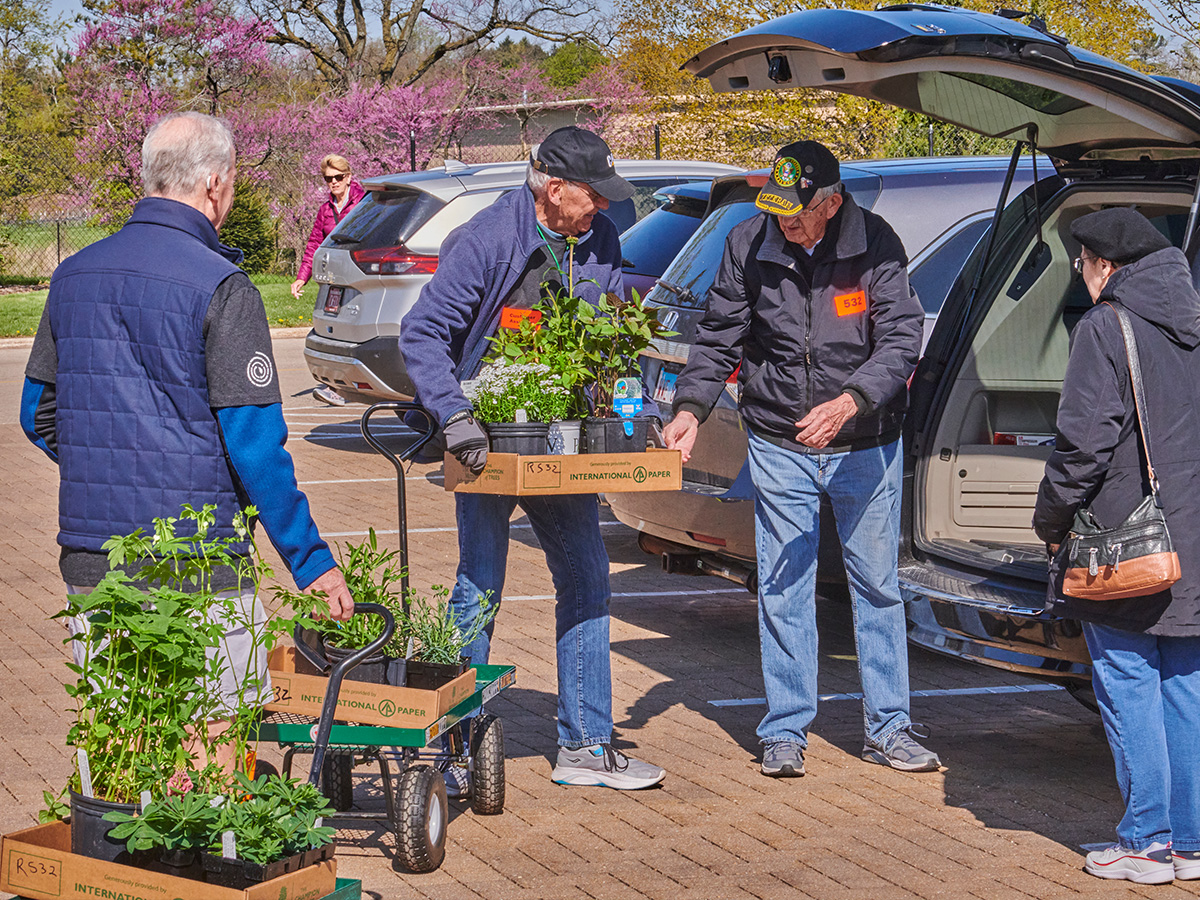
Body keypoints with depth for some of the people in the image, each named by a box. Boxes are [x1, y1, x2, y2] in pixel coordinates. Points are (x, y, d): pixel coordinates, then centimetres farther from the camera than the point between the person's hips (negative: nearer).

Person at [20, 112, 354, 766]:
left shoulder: (74, 275, 8)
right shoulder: (220, 287, -12)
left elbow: (37, 414, 15)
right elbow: (254, 446, -14)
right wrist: (312, 563, -8)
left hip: (89, 560, 6)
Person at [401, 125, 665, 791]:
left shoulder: (600, 243, 3)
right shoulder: (485, 242, -16)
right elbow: (421, 334, -17)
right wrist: (456, 417, -26)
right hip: (491, 439, -6)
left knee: (586, 581, 7)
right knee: (479, 591, -3)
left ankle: (585, 744, 16)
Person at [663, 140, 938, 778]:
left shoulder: (875, 246, -12)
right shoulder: (748, 245, -7)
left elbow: (901, 339, -17)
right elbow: (718, 337, 0)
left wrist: (850, 402, -32)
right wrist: (691, 407, -15)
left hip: (865, 446, -1)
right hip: (779, 445, 1)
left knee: (877, 587, 8)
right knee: (783, 592, 3)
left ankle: (889, 730, 18)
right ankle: (785, 731, 14)